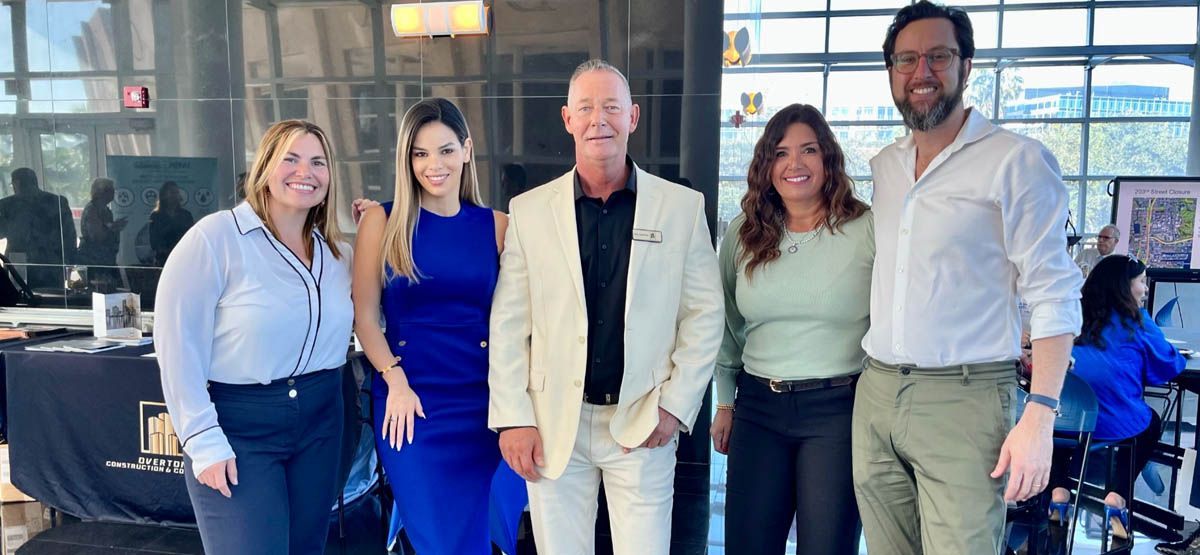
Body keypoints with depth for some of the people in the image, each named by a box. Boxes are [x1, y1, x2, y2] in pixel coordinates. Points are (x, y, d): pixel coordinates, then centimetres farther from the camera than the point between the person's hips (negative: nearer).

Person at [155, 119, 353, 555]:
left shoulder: (337, 253, 6)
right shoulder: (216, 237, -13)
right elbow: (178, 343, -14)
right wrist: (204, 441, -16)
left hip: (320, 421, 6)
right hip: (236, 427, -6)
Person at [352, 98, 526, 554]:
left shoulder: (496, 226, 5)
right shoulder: (382, 221, 1)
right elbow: (364, 315, 1)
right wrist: (396, 382, -9)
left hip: (486, 401, 2)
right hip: (413, 401, -1)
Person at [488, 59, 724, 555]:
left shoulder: (683, 206, 0)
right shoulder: (529, 210, 2)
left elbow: (704, 314, 2)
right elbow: (508, 324, 2)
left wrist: (674, 406, -5)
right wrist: (512, 419, -2)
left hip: (642, 425, -1)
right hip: (553, 424, 1)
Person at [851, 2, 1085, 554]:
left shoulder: (1017, 160, -5)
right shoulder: (883, 166, 13)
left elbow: (1053, 296, -9)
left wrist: (1039, 416, -16)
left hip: (963, 399, -5)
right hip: (875, 393, 5)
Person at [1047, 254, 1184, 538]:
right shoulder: (1135, 320, 2)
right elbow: (1169, 365, 12)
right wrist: (1179, 357, 37)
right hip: (1115, 425, -2)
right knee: (1152, 422, 31)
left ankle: (1059, 491, 17)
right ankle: (1116, 497, 15)